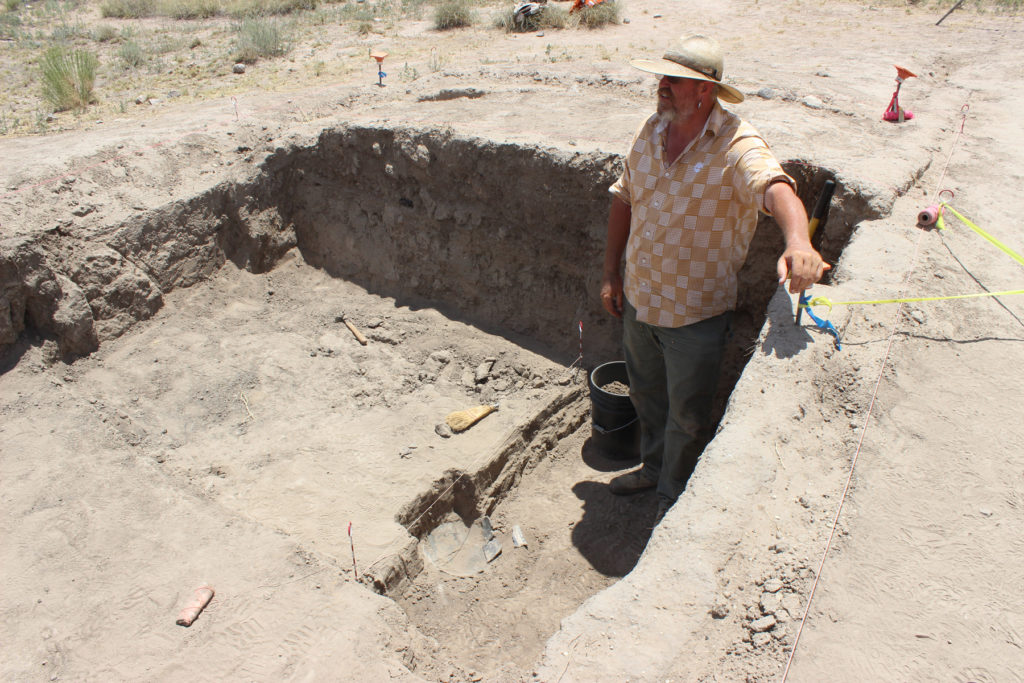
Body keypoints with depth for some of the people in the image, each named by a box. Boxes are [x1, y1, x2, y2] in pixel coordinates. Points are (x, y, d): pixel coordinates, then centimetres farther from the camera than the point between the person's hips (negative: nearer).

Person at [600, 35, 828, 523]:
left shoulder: (737, 145, -20)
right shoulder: (650, 132, 0)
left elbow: (775, 188, -39)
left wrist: (798, 243, -61)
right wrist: (611, 272, 10)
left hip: (695, 315, -6)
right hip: (639, 300, 6)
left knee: (686, 414, 12)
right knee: (646, 395, 24)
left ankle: (674, 493, 38)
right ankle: (653, 467, 50)